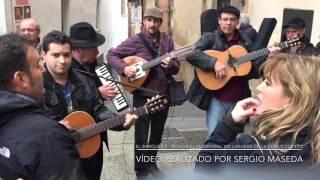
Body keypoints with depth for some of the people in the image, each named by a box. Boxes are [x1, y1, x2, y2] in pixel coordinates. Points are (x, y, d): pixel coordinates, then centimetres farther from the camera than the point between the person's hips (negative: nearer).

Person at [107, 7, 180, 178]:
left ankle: (151, 163, 37)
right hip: (142, 95, -4)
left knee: (157, 134, 17)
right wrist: (124, 68, -22)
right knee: (142, 136, 1)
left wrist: (171, 65, -17)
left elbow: (176, 67, 7)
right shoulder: (135, 41, -8)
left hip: (163, 94, 4)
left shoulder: (167, 41, 4)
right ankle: (141, 171, 18)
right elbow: (111, 54, -6)